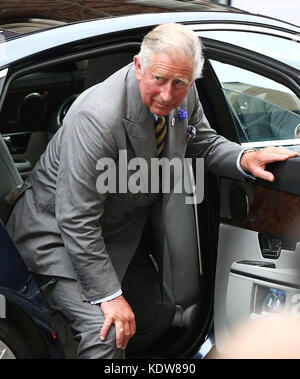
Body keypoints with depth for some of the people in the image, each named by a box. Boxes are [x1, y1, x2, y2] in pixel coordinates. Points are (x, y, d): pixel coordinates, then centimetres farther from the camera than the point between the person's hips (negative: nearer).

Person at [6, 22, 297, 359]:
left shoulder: (183, 95, -11)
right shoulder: (98, 117, -35)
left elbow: (202, 144, 10)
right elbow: (76, 220, -31)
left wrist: (244, 159, -13)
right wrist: (110, 296, -27)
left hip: (119, 230, 8)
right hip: (58, 232, -8)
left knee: (159, 315, 14)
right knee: (105, 333, -23)